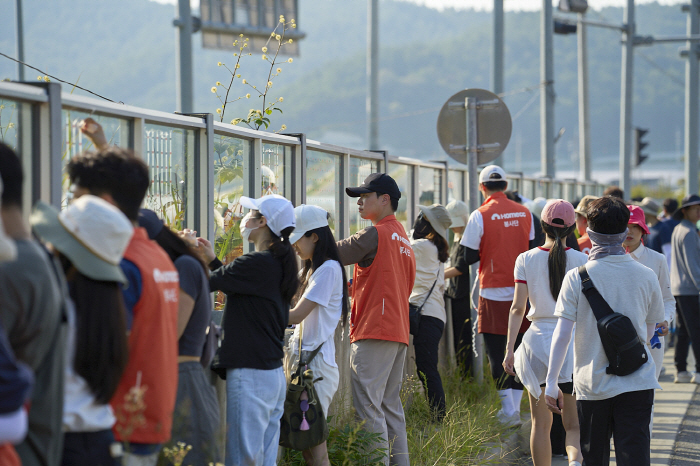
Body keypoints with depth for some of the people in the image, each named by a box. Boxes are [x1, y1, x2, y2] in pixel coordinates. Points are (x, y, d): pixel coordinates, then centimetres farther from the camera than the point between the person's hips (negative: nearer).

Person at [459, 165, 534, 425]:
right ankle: (515, 405, 14)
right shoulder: (524, 213, 4)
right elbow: (532, 250, 12)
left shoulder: (480, 216, -10)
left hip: (494, 296, -4)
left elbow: (469, 257, -8)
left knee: (497, 353, 2)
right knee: (519, 350, 12)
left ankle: (509, 411, -2)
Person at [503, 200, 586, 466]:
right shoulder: (581, 261, -1)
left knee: (541, 424, 11)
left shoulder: (526, 260, 0)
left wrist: (509, 349, 0)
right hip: (573, 341, 0)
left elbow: (517, 308, -3)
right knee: (574, 424, 2)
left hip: (538, 341, 1)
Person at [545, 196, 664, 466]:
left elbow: (562, 335, -10)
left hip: (592, 383, -1)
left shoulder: (576, 277, -8)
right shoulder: (646, 276, -1)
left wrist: (551, 382, -2)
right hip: (637, 383, 1)